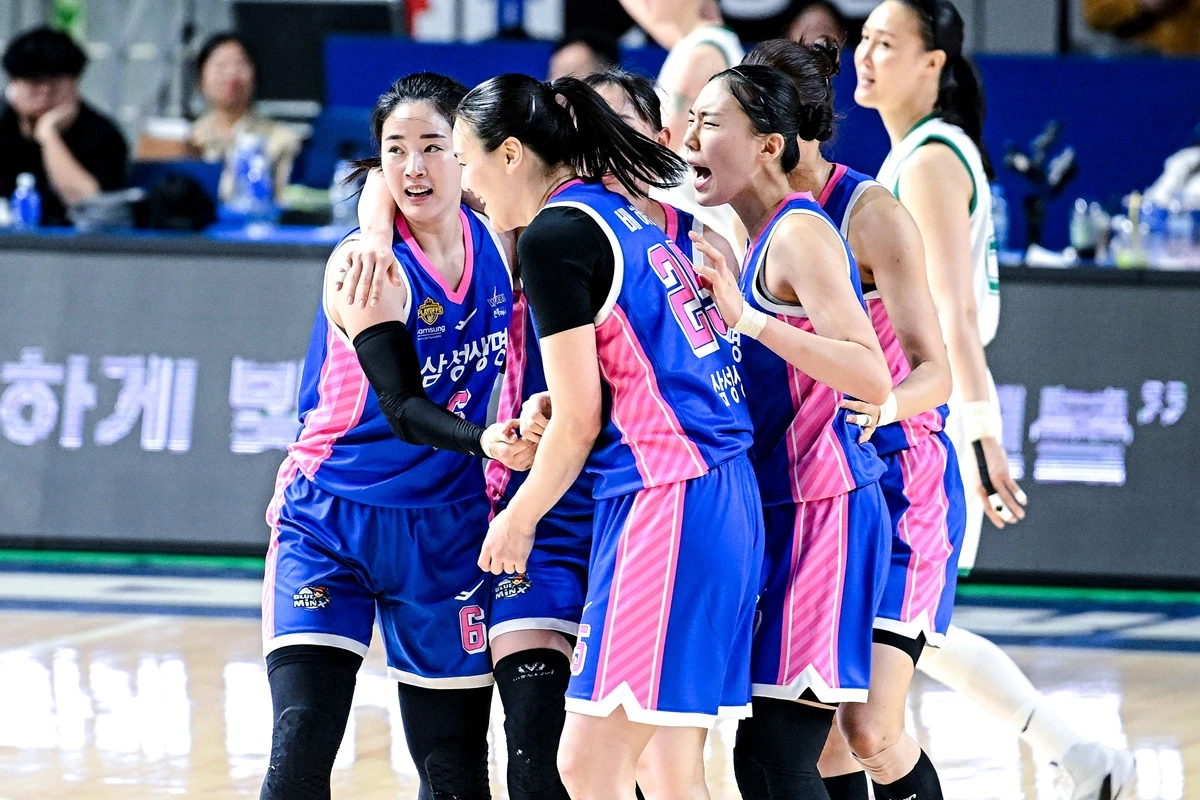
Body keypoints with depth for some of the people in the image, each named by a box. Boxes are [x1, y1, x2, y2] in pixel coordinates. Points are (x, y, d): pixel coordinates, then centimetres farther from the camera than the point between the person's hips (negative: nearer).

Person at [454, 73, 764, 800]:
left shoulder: (555, 235, -9)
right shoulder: (626, 215, 17)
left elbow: (578, 421, -8)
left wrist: (518, 517, 6)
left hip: (662, 500, -9)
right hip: (726, 495, 9)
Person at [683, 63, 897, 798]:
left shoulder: (800, 234, -13)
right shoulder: (762, 240, 15)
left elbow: (874, 379, -26)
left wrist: (748, 319, -30)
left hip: (820, 514, -10)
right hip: (781, 514, 10)